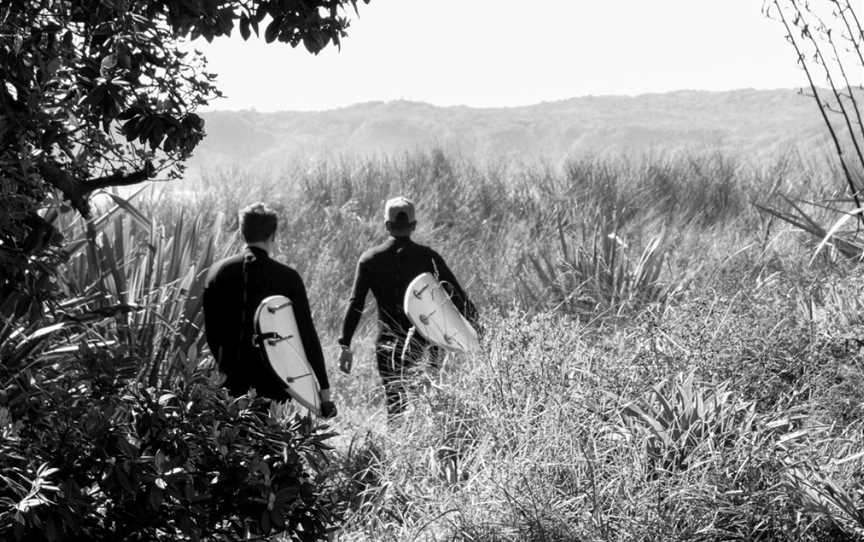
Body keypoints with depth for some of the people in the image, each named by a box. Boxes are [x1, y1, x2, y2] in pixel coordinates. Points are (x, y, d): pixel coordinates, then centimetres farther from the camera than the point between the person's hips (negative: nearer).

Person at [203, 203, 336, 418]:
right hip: (273, 384, -2)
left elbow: (211, 330, 9)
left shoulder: (218, 272, 1)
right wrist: (324, 388, 0)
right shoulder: (287, 277, -6)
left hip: (233, 383, 2)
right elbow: (307, 334, -4)